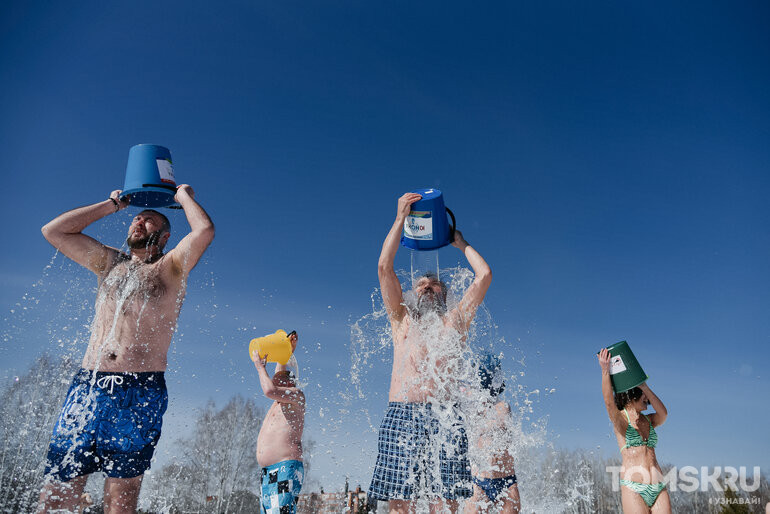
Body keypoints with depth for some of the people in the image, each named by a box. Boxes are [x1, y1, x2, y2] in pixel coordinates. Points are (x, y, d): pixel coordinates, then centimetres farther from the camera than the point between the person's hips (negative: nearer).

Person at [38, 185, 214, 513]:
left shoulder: (170, 269, 8)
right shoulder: (109, 263, 22)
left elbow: (204, 231, -9)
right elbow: (54, 230, 19)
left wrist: (184, 196, 9)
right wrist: (113, 204, 22)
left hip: (140, 393, -4)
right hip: (86, 386, 4)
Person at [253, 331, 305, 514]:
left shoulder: (297, 396, 2)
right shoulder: (279, 402, 26)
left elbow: (270, 390, -14)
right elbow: (278, 377, 44)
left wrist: (260, 366, 0)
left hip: (286, 469, -9)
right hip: (268, 473, 9)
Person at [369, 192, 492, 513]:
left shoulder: (454, 322, 21)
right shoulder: (402, 320, 22)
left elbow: (484, 275, 16)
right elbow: (384, 267, 13)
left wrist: (461, 243, 30)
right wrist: (401, 218, 17)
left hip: (443, 418, 0)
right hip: (401, 415, 0)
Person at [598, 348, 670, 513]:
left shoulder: (649, 421, 17)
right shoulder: (620, 419, 2)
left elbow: (663, 413, -4)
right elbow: (609, 403, -19)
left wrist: (644, 386, -12)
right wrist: (605, 371, -33)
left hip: (659, 489, 5)